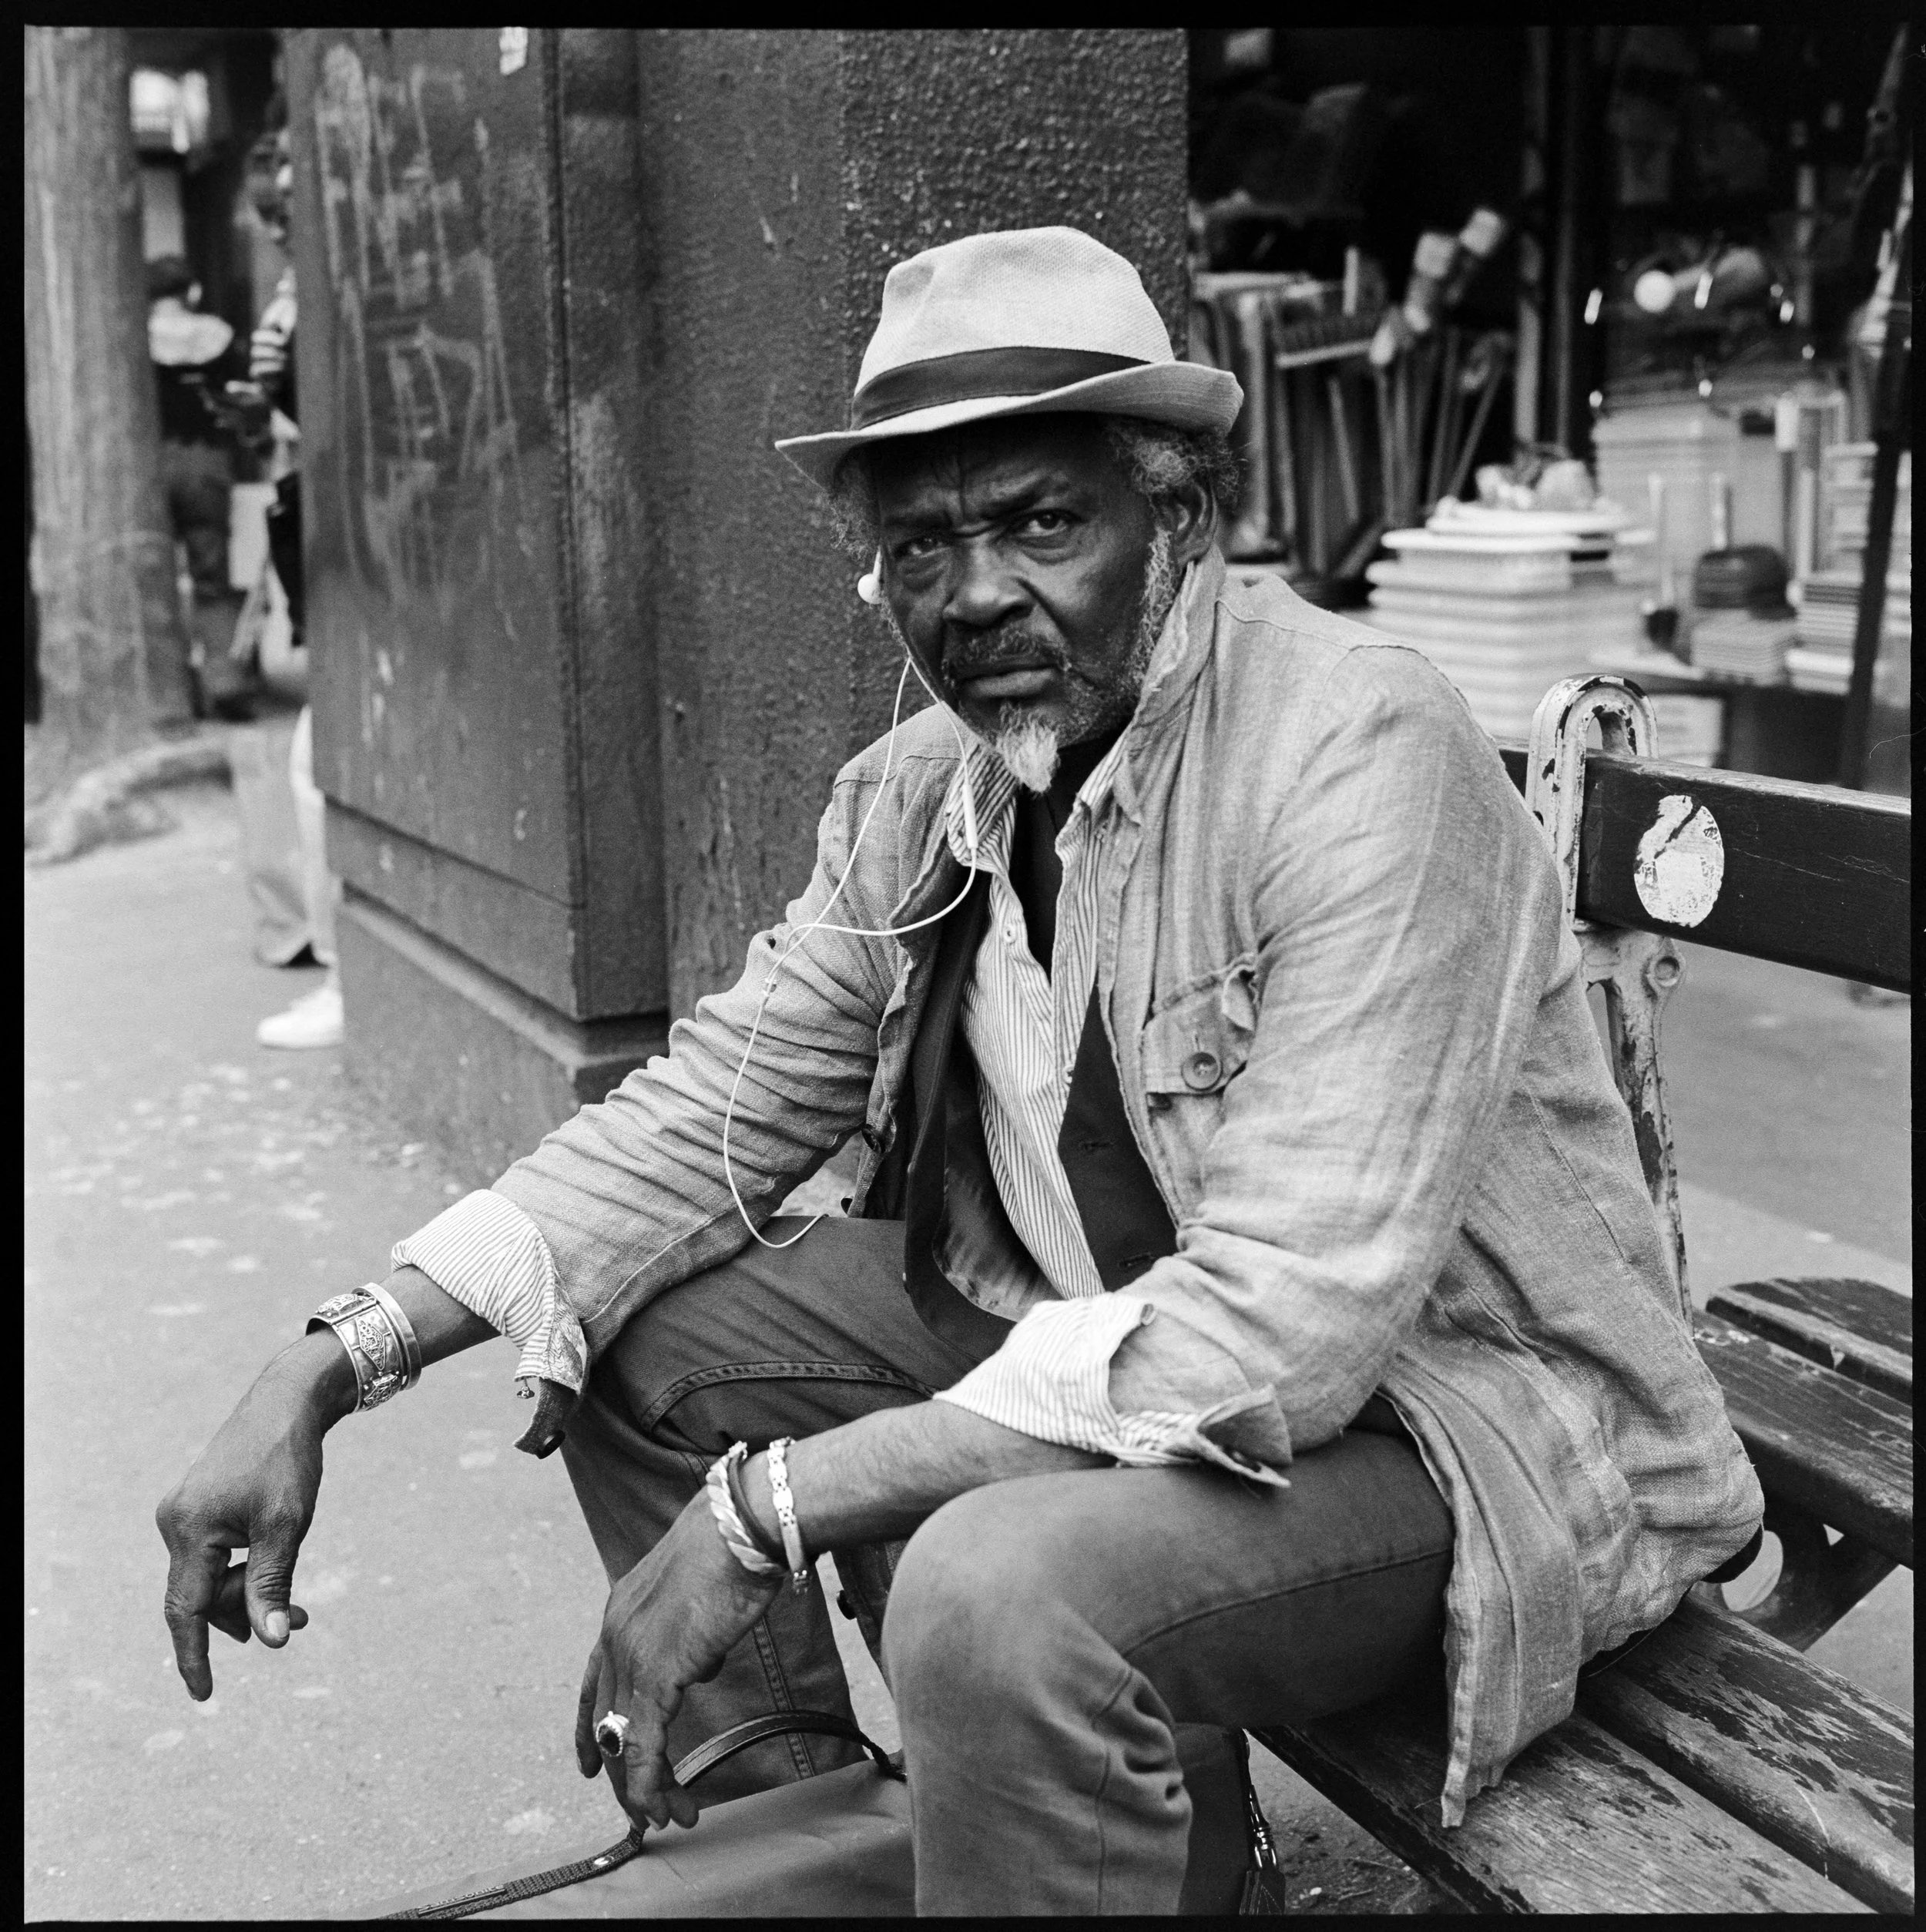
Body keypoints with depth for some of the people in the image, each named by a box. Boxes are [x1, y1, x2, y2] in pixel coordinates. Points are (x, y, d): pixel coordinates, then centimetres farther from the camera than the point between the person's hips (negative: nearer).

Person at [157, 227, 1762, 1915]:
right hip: (1087, 1329, 7)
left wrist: (776, 1502, -28)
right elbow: (715, 1107, 3)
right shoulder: (919, 792, -2)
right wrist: (330, 1371, -9)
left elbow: (1288, 1324, -30)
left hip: (1452, 1410, -7)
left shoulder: (1363, 749, -25)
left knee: (1000, 1591, -34)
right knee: (635, 1319, 1)